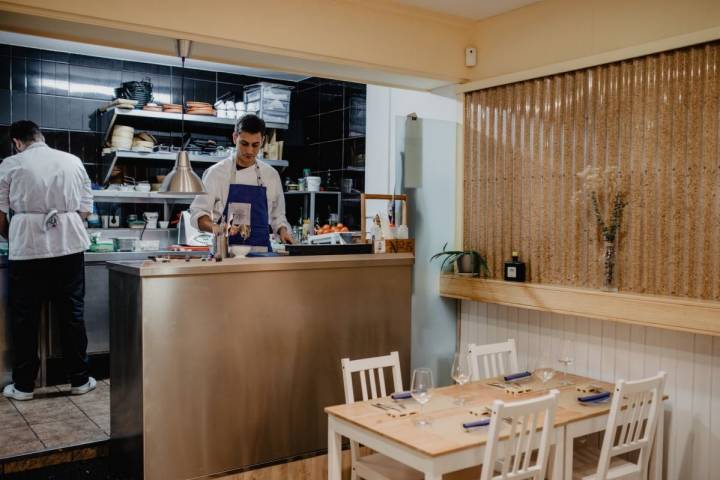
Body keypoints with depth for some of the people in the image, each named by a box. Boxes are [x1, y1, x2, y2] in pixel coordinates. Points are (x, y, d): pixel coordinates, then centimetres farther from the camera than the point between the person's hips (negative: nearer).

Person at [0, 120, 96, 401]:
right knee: (72, 314, 9)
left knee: (24, 317, 9)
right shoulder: (73, 162, 8)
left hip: (27, 247, -2)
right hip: (69, 245, 2)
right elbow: (85, 210, 10)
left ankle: (23, 385, 16)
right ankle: (79, 379, 17)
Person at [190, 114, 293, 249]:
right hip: (226, 251, -2)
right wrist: (216, 228, -19)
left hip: (261, 251, 2)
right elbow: (198, 213, -1)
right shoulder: (216, 172, 0)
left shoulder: (271, 175, 10)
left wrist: (283, 231, 0)